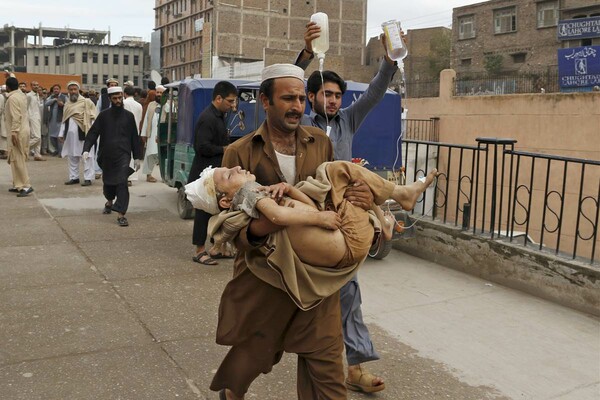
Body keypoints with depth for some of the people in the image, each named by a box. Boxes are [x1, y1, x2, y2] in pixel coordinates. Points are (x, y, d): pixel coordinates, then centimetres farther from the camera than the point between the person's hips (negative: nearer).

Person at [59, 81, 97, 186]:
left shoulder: (86, 102, 0)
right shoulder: (67, 105, 17)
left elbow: (92, 118, -5)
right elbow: (64, 120, 21)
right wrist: (61, 134, 16)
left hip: (82, 133, -6)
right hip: (70, 134, 6)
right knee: (72, 156, 10)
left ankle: (88, 178, -2)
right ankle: (74, 177, 18)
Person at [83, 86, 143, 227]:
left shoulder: (128, 116, 4)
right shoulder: (103, 115, 3)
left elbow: (135, 138, 7)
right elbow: (93, 133, -1)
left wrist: (137, 157, 5)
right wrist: (86, 149, -15)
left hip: (123, 155, -2)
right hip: (107, 155, 2)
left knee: (122, 183, -13)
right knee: (108, 182, 16)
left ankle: (121, 214, -13)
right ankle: (109, 202, 47)